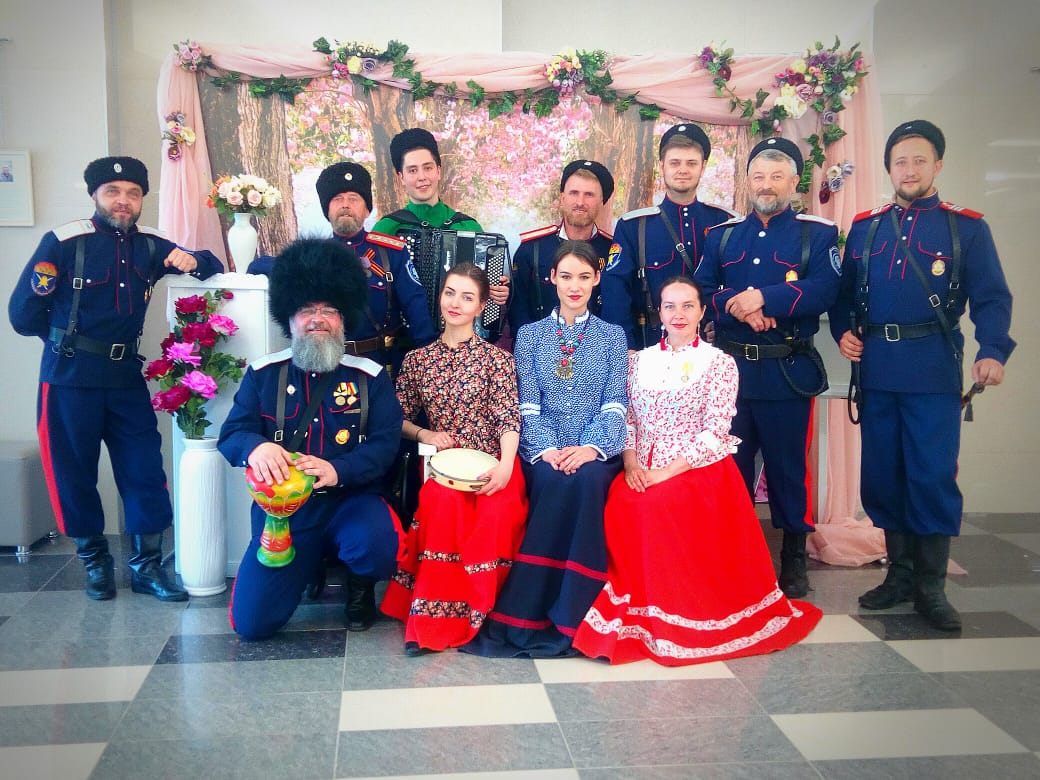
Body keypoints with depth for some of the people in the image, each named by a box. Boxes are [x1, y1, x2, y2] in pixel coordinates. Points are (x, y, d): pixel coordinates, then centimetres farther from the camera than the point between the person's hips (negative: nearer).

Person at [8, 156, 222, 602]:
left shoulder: (150, 246, 5)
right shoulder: (63, 242, -8)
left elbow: (213, 266, 15)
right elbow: (24, 313, -6)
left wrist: (192, 261, -8)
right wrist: (68, 341, 8)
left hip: (127, 378, 4)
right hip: (70, 380, -3)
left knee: (146, 470, 2)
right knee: (74, 472, 7)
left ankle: (147, 565, 14)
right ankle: (94, 559, 25)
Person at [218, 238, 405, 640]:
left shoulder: (370, 376, 2)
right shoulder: (264, 374, 6)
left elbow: (385, 444, -6)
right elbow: (231, 436, -1)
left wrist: (338, 469, -26)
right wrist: (255, 447, -27)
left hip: (351, 501, -1)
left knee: (378, 547, -36)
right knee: (251, 621, -8)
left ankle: (360, 587, 4)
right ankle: (311, 560, 23)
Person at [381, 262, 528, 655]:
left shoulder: (498, 358, 6)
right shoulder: (417, 359, 13)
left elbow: (509, 417, -4)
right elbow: (398, 417, 18)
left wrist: (505, 465, -21)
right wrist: (423, 433, -3)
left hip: (490, 464, -1)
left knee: (499, 512, -33)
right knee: (446, 503, -33)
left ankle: (477, 612, -13)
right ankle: (436, 618, -23)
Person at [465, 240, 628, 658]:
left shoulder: (612, 335, 14)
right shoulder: (529, 335, 14)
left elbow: (615, 402, 3)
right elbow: (528, 404, 4)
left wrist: (591, 448, -15)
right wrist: (548, 450, -14)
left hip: (597, 450, 0)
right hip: (544, 450, 0)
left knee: (586, 480, -34)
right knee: (556, 481, -34)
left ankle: (568, 616, -27)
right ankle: (529, 617, -26)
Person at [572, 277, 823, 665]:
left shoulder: (719, 363, 0)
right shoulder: (639, 360, 12)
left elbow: (716, 432, -7)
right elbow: (627, 418, 12)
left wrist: (669, 471, -16)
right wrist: (630, 461, -7)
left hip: (698, 471, -3)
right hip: (642, 473, 4)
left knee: (657, 505, -31)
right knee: (622, 504, -27)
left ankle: (677, 623, -13)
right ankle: (633, 615, -9)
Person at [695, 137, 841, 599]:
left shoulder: (818, 233, 4)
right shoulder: (722, 235, 12)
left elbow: (823, 290, -12)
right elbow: (702, 292, 1)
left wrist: (763, 297, -21)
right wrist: (740, 309, -16)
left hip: (788, 371, -3)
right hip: (730, 368, 3)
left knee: (788, 466, 4)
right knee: (731, 464, 9)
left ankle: (794, 559, 18)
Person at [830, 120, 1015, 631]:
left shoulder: (967, 227, 3)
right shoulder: (864, 227, 12)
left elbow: (991, 298, -3)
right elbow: (845, 293, 15)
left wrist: (992, 350, -18)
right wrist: (844, 331, -4)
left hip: (934, 369, -3)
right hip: (877, 369, 3)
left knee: (933, 475, -4)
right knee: (882, 473, 8)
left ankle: (930, 586, 10)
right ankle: (900, 574, 22)